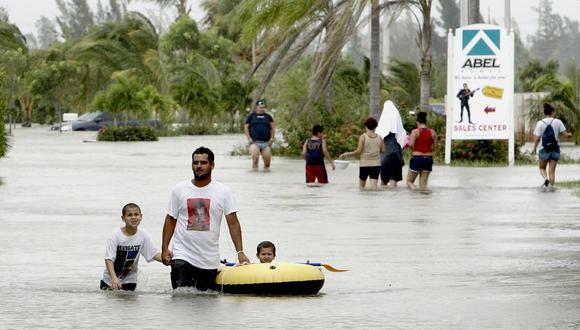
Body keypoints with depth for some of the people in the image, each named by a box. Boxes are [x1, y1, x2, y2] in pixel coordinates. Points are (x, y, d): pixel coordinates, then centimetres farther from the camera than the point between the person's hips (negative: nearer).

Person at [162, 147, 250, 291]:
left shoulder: (223, 192, 2)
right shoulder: (179, 190, 5)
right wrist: (165, 249, -3)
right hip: (182, 256, 0)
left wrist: (240, 252, -12)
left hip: (210, 261, 0)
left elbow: (233, 223, -2)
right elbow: (170, 220, 7)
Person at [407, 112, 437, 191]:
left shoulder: (415, 131, -8)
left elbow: (411, 144, -15)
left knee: (409, 181, 8)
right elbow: (434, 146, 6)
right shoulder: (432, 132, 3)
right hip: (428, 158, 4)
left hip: (417, 157, -4)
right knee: (423, 184, 9)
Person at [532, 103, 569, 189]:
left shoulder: (540, 123, -6)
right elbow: (565, 134, -7)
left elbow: (537, 138, -9)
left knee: (542, 168, 18)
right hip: (555, 149, 1)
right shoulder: (558, 122, -6)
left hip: (544, 149, -1)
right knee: (552, 171, 8)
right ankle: (551, 186, 1)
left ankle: (545, 178, -10)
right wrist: (569, 135, 16)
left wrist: (534, 149, 4)